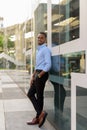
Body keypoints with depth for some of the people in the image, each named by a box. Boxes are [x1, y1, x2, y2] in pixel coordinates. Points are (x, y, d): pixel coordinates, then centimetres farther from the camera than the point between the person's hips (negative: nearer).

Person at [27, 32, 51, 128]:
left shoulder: (45, 50, -10)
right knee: (30, 94, 10)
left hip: (42, 75, -10)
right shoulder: (39, 50, 20)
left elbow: (48, 65, -21)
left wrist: (39, 75, -17)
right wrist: (33, 77, 14)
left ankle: (38, 117, 9)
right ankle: (40, 113, 11)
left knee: (39, 96, -2)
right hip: (37, 75, 10)